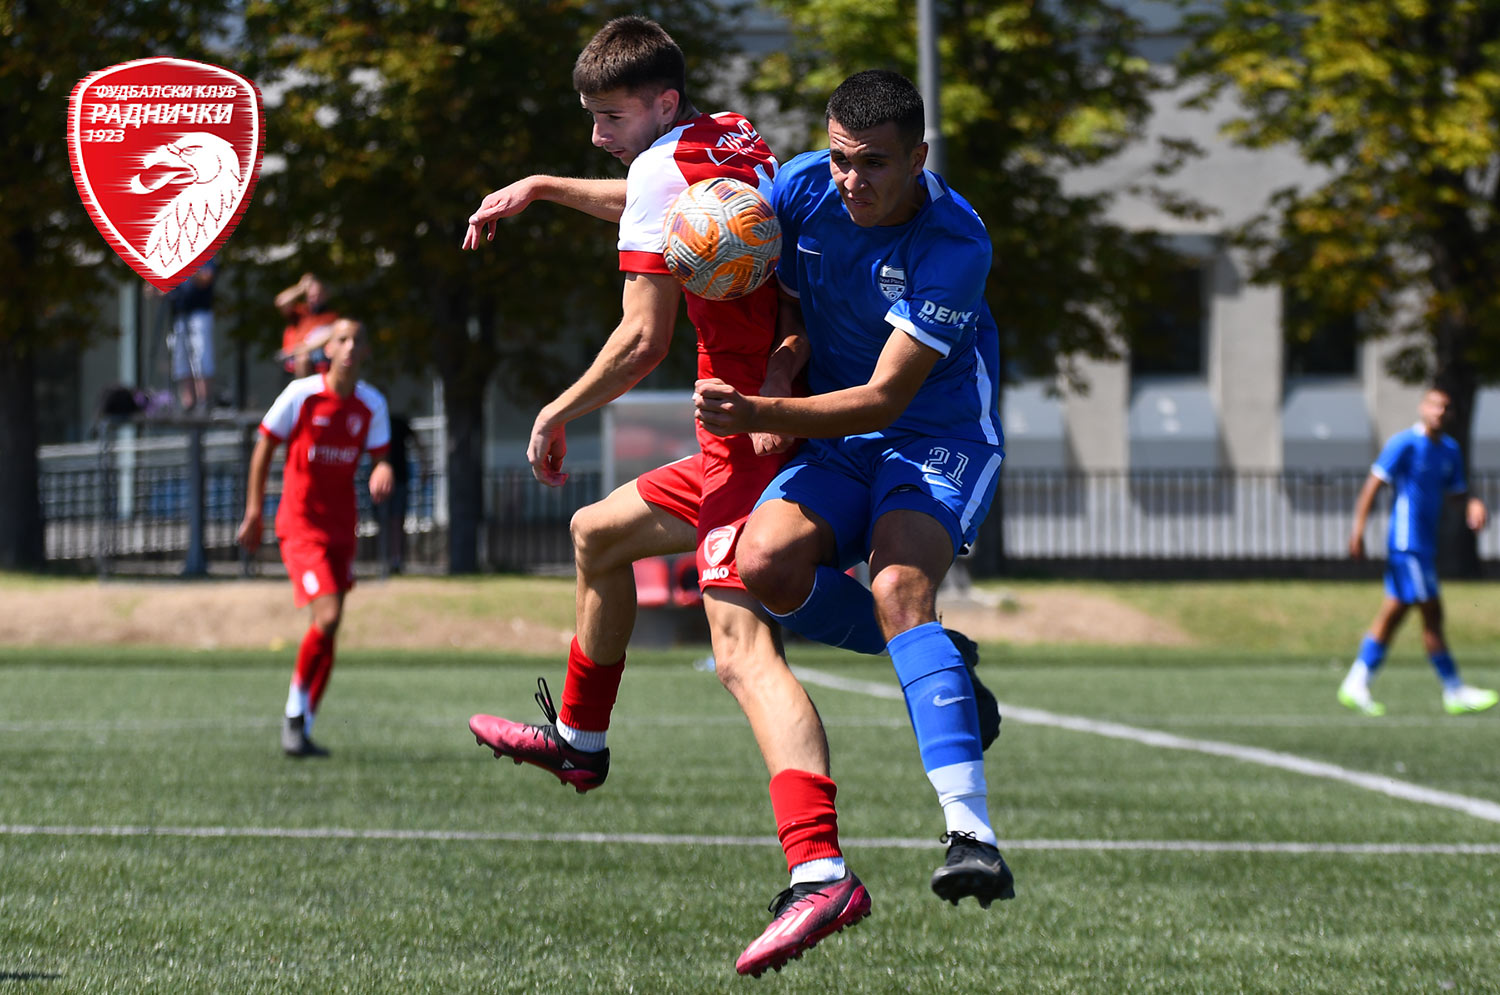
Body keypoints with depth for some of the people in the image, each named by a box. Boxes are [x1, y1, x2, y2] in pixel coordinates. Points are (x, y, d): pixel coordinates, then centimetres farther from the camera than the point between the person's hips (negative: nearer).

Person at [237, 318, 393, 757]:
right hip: (300, 525, -5)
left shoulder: (371, 405, 2)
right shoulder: (301, 394, -9)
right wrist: (253, 514, -2)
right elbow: (264, 447, 0)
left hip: (341, 527, 5)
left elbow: (380, 457, 8)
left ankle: (302, 728, 15)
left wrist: (382, 473, -18)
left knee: (329, 624, 5)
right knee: (327, 618, -19)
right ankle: (295, 714, -3)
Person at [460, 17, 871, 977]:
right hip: (775, 422, 10)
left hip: (753, 441, -10)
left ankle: (820, 870, -46)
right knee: (598, 533, 29)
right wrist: (539, 188, 42)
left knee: (743, 647, -27)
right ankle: (580, 740, 46)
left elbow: (644, 339, -16)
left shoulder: (663, 168, -11)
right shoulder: (737, 139, 15)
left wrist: (557, 414, -3)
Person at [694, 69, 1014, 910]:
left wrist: (759, 415, -36)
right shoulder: (802, 189, -10)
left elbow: (884, 399, -26)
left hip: (940, 439, -5)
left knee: (897, 589, -32)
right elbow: (773, 283, 13)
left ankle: (973, 833, -41)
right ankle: (936, 658, 3)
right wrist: (790, 343, -10)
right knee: (767, 564, -24)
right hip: (840, 442, 5)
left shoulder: (956, 246, -24)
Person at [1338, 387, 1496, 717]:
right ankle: (1455, 692, -1)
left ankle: (1357, 684, 14)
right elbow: (1372, 486, -12)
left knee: (1393, 614, 10)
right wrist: (1358, 531, -17)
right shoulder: (1404, 444, -11)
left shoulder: (1449, 450, 14)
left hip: (1424, 546, 9)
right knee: (1432, 614, -6)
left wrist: (1472, 505, -2)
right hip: (1407, 543, -9)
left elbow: (1456, 492, 21)